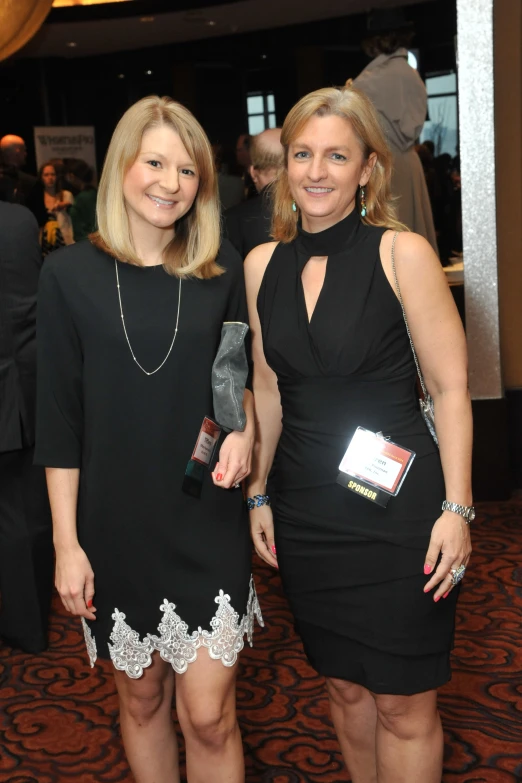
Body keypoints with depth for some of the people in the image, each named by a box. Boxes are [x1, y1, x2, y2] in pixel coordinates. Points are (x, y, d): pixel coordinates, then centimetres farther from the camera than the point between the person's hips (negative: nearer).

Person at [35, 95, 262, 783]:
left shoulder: (222, 269, -1)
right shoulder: (72, 274, -5)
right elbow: (59, 417, -3)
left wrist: (245, 430, -11)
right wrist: (66, 541, -5)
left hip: (207, 520, 0)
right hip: (115, 523, 0)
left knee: (208, 715, 2)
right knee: (142, 698, 17)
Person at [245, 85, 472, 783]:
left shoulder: (402, 254, -10)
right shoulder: (263, 264, 4)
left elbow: (449, 388, -8)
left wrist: (456, 508, -13)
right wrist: (257, 494, 14)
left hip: (396, 506, -4)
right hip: (306, 510, 5)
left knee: (403, 704, 7)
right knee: (345, 685, 20)